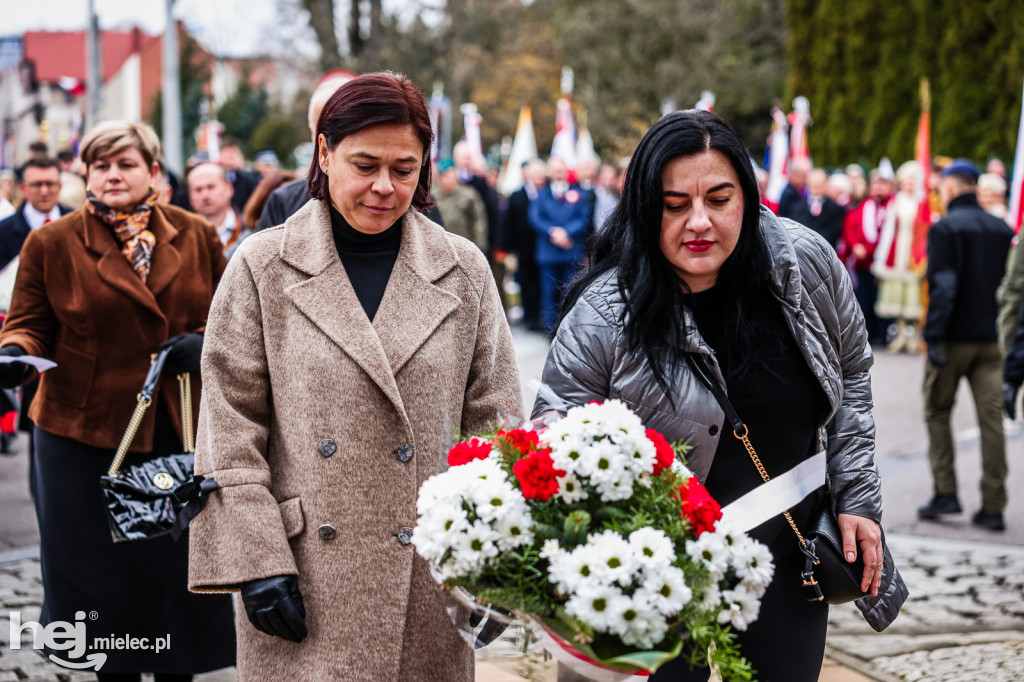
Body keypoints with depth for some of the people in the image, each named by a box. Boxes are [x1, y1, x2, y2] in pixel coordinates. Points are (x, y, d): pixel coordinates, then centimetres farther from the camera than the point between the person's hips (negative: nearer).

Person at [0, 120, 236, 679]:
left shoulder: (197, 236, 6)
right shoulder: (52, 243, -1)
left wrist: (204, 343, -8)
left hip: (181, 430, 2)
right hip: (85, 433, -2)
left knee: (179, 567, 8)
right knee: (101, 570, 7)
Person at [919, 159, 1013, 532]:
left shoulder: (945, 228, -8)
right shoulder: (1002, 229, 10)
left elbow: (942, 287, -16)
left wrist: (933, 337, -16)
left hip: (954, 337, -5)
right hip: (992, 339, 5)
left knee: (937, 412, 11)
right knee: (991, 417, 3)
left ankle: (945, 493, 8)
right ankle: (993, 507, 3)